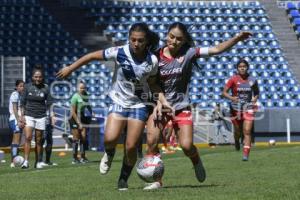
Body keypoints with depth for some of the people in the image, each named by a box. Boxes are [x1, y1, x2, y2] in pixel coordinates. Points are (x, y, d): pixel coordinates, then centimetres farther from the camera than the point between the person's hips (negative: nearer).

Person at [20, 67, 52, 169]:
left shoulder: (45, 88, 1)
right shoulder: (28, 87, 1)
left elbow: (49, 103, 4)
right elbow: (23, 102, 5)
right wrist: (22, 115, -2)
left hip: (41, 117, 1)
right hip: (28, 116, -1)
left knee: (39, 140, 7)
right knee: (28, 137, -15)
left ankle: (38, 162, 16)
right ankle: (26, 161, -18)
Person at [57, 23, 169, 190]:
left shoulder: (152, 61, -12)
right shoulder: (119, 53, -17)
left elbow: (152, 84, 5)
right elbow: (93, 56, -5)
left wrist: (164, 101, -8)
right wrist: (70, 68, -2)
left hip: (139, 105, 0)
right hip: (118, 102, 0)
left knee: (131, 147, -7)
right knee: (110, 139, -22)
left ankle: (123, 180, 17)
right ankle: (109, 154, 16)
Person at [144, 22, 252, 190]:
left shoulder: (189, 53, -8)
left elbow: (216, 49, -11)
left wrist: (237, 39, -20)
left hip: (181, 107, 0)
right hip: (159, 105, 1)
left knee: (187, 146, -8)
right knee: (152, 140, -17)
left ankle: (196, 162, 29)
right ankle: (155, 180, -2)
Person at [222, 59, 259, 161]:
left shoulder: (252, 80, 0)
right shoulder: (233, 79, -6)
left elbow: (257, 93, 16)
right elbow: (224, 92, -7)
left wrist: (254, 99, -5)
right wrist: (231, 98, -26)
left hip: (248, 108, 0)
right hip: (236, 108, 0)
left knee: (247, 131, -12)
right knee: (237, 131, 14)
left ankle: (246, 155, -12)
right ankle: (236, 141, 50)